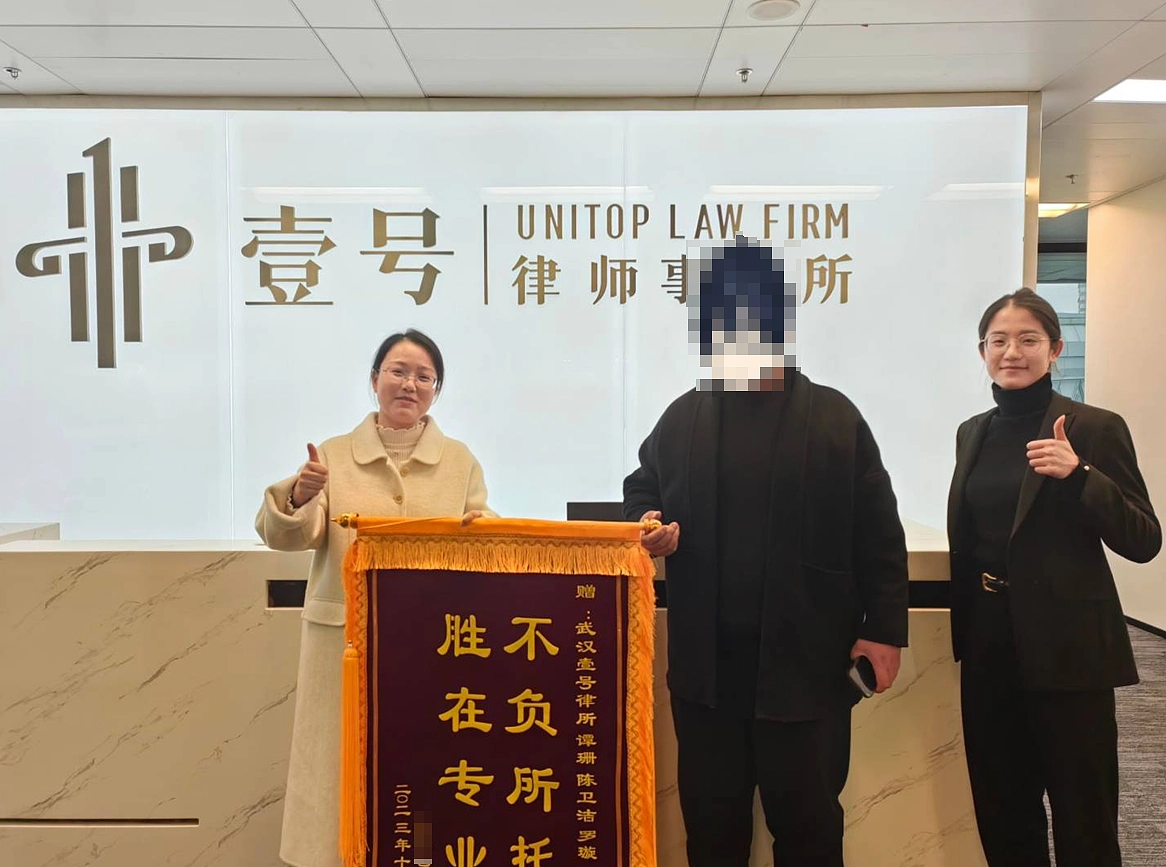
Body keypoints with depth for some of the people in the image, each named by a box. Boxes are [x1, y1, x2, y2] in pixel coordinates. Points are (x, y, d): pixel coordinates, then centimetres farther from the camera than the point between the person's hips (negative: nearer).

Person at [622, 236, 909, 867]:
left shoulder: (835, 418, -1)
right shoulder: (682, 417, 7)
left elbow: (879, 533, -1)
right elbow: (641, 491, 17)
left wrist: (884, 626, -4)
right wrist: (647, 523, -7)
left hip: (806, 659, -2)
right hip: (706, 659, 3)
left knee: (807, 815, 13)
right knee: (712, 812, 16)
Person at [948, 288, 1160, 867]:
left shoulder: (1095, 427, -7)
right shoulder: (972, 432, 8)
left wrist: (1078, 473, -25)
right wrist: (961, 632, 12)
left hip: (1066, 648, -5)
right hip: (988, 644, 5)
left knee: (1082, 819, 7)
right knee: (1001, 813, 18)